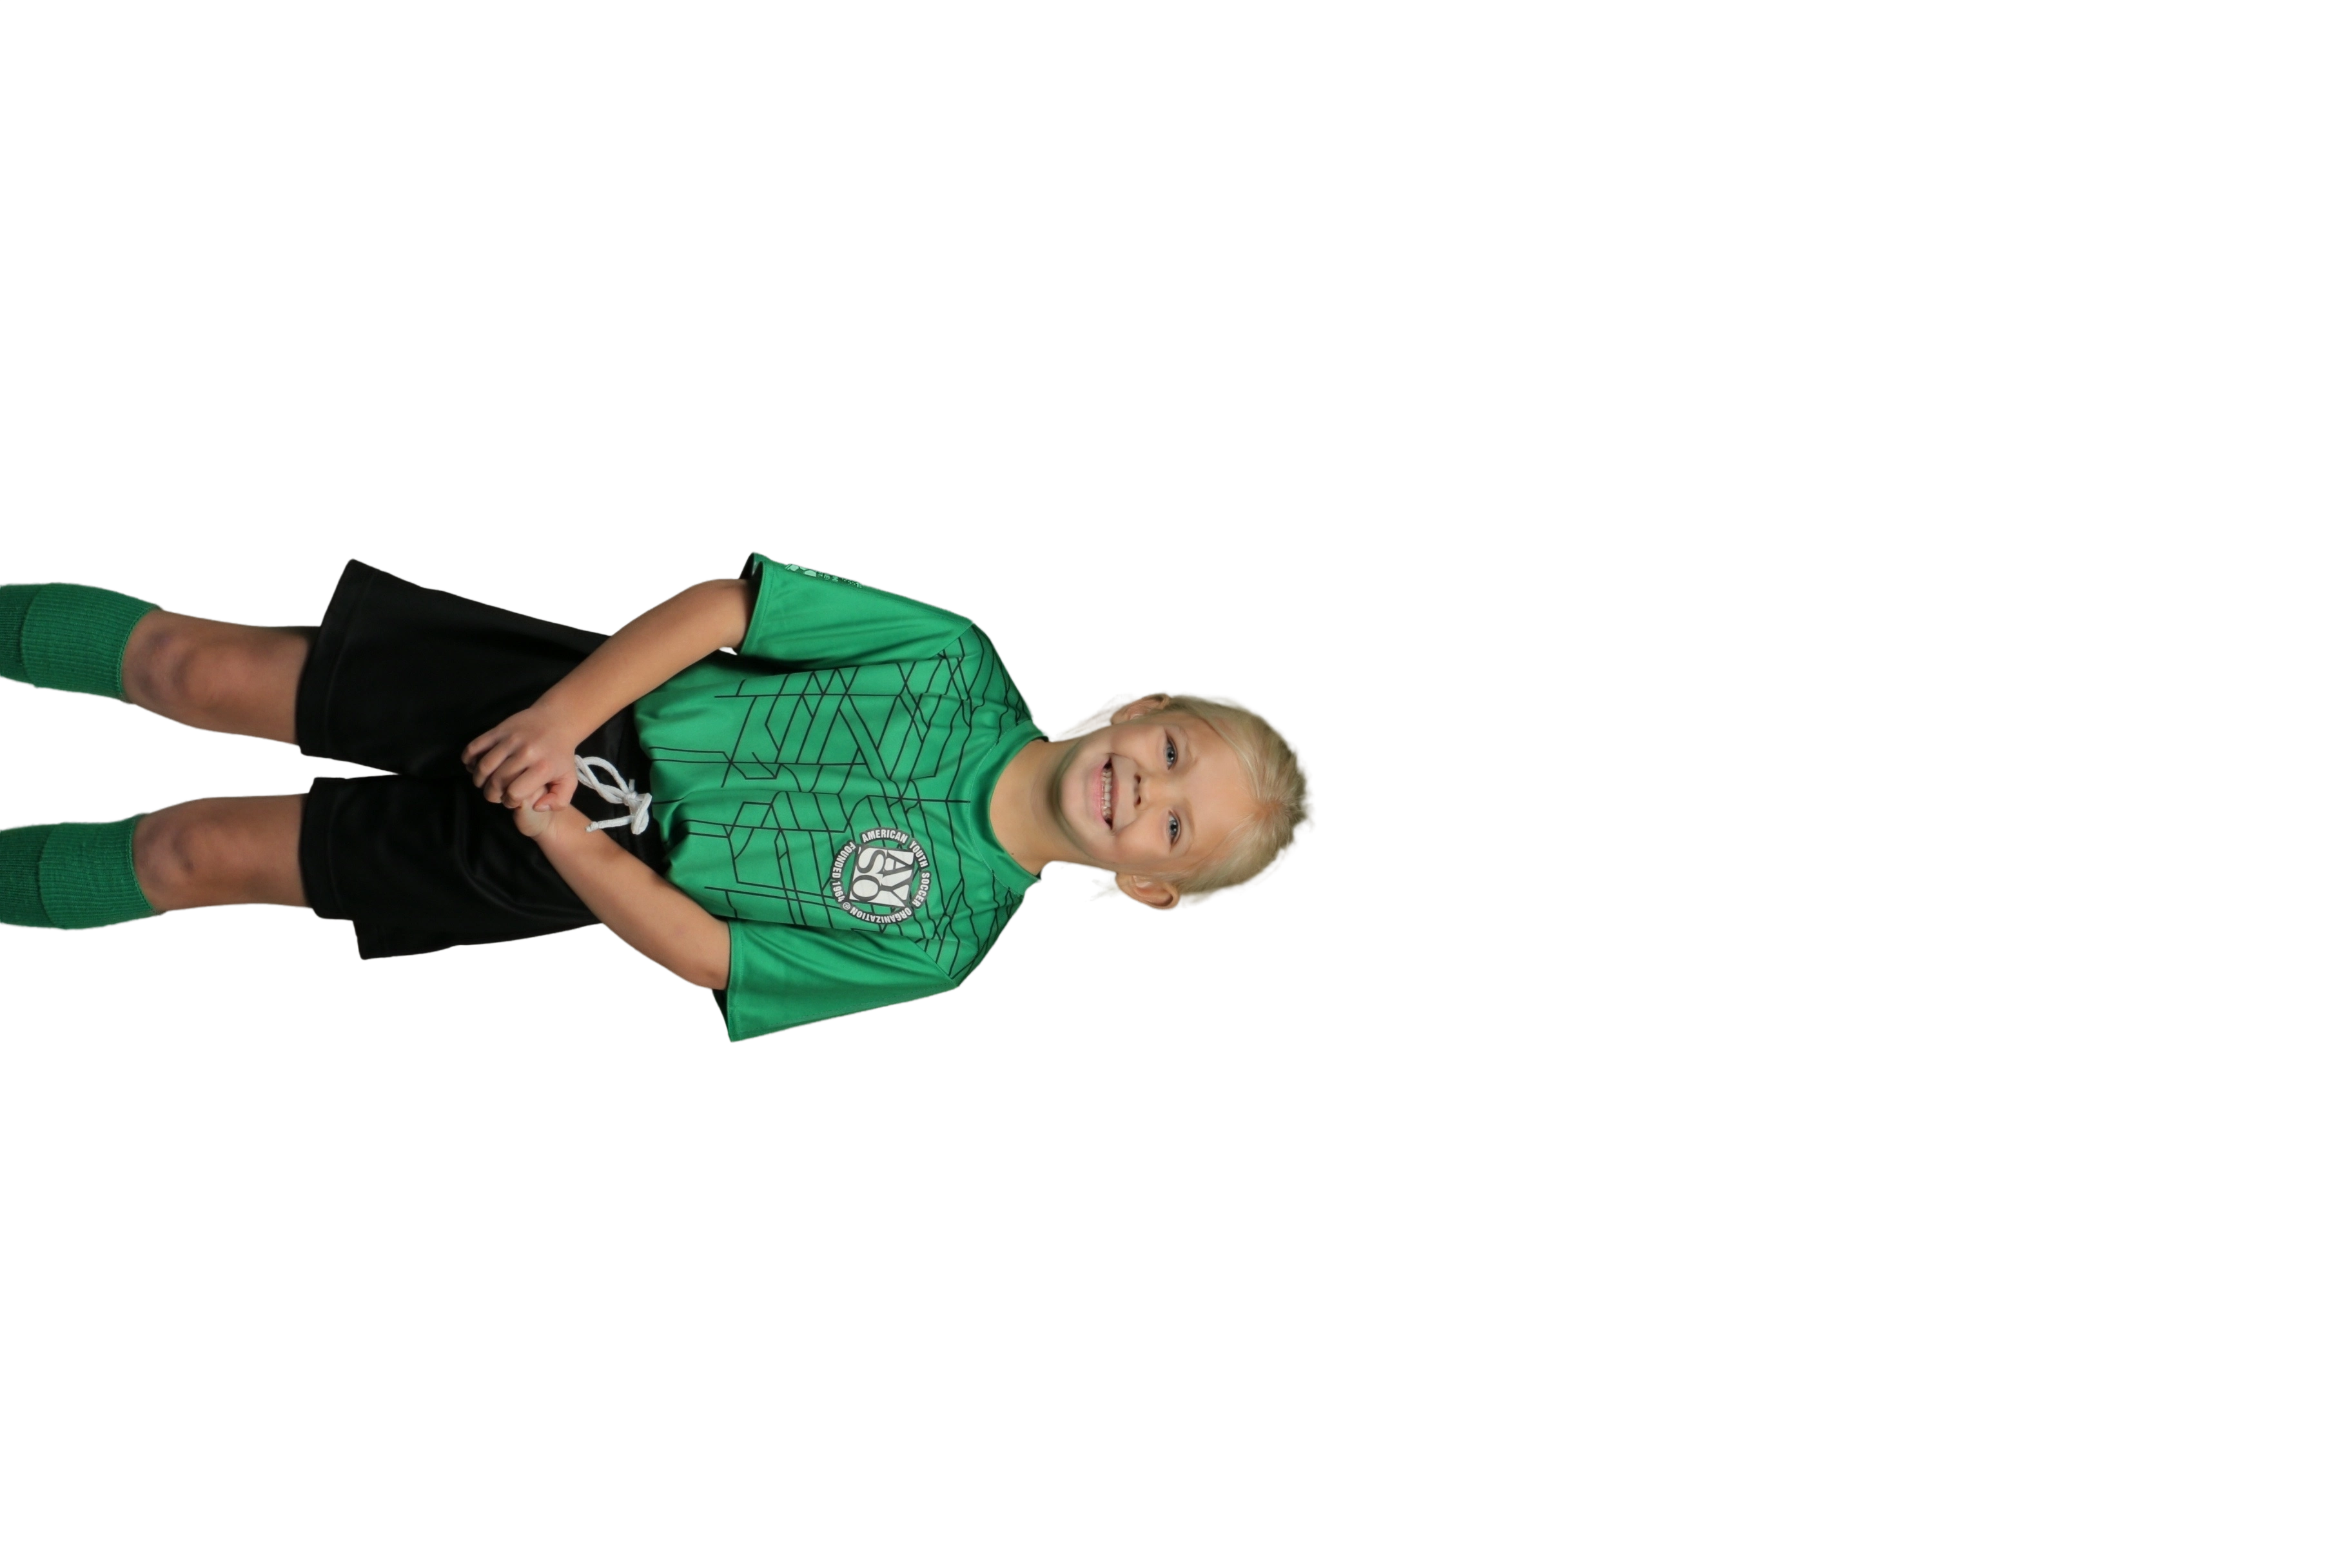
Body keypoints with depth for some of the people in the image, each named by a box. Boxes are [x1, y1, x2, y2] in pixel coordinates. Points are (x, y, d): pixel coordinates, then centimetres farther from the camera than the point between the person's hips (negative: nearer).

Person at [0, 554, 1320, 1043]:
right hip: (565, 692, 1)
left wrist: (550, 826, -20)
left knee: (197, 855, -4)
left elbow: (700, 954, -14)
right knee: (190, 670, -3)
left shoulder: (938, 938, -17)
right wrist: (567, 713, -22)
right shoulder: (957, 661, -14)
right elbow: (720, 604, -11)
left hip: (573, 863, -1)